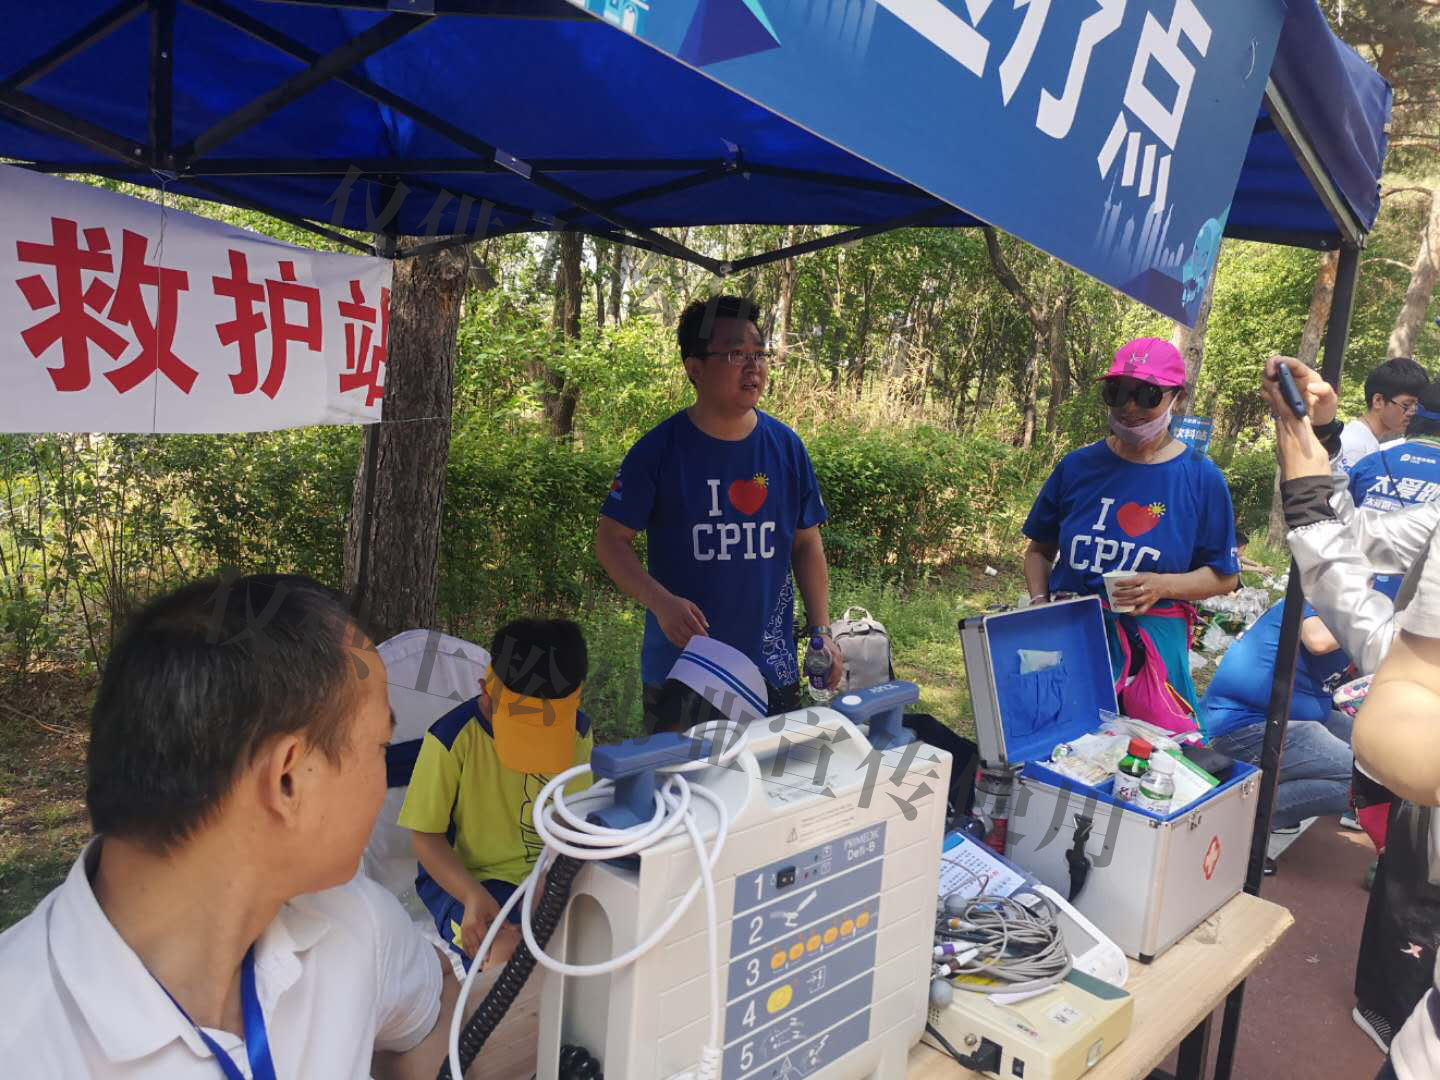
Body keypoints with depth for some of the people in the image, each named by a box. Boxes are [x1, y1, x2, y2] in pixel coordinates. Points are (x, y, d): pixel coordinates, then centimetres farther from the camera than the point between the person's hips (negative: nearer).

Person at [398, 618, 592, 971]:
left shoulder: (577, 731, -6)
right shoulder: (453, 737, -18)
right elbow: (426, 835, -9)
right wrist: (473, 895, -24)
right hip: (464, 878, -4)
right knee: (510, 953, -33)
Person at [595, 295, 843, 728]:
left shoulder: (786, 447, 1)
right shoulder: (659, 448, -8)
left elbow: (807, 545, 9)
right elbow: (611, 539, -6)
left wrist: (822, 631, 2)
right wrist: (661, 602, -21)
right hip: (678, 671, -3)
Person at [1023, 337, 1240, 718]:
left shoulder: (1201, 478, -2)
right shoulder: (1077, 466, 3)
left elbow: (1224, 576, 2)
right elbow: (1040, 550, 13)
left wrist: (1163, 586, -15)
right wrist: (1040, 601, -5)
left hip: (1151, 642, -2)